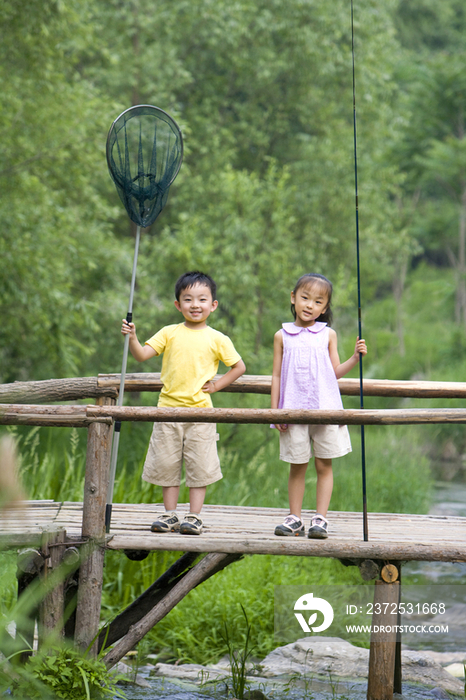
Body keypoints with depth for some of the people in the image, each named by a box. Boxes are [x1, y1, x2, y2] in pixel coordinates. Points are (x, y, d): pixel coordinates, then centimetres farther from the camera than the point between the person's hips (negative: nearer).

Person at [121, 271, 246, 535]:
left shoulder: (217, 339, 2)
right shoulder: (170, 333, 5)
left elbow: (239, 366, 10)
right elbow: (141, 354, -2)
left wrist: (216, 385, 0)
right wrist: (132, 337, -20)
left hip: (200, 410, -2)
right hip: (169, 407, 2)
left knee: (200, 465, 0)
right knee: (166, 464, 6)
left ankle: (194, 516, 8)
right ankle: (170, 515, 16)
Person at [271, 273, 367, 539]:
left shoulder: (328, 335, 7)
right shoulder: (282, 336, 7)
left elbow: (336, 372, 10)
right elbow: (277, 375, 7)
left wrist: (355, 358, -6)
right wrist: (275, 410, 2)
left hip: (325, 408, 0)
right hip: (294, 412, 0)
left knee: (324, 465, 1)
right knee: (297, 467, 5)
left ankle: (321, 518, 5)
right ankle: (295, 518, 13)